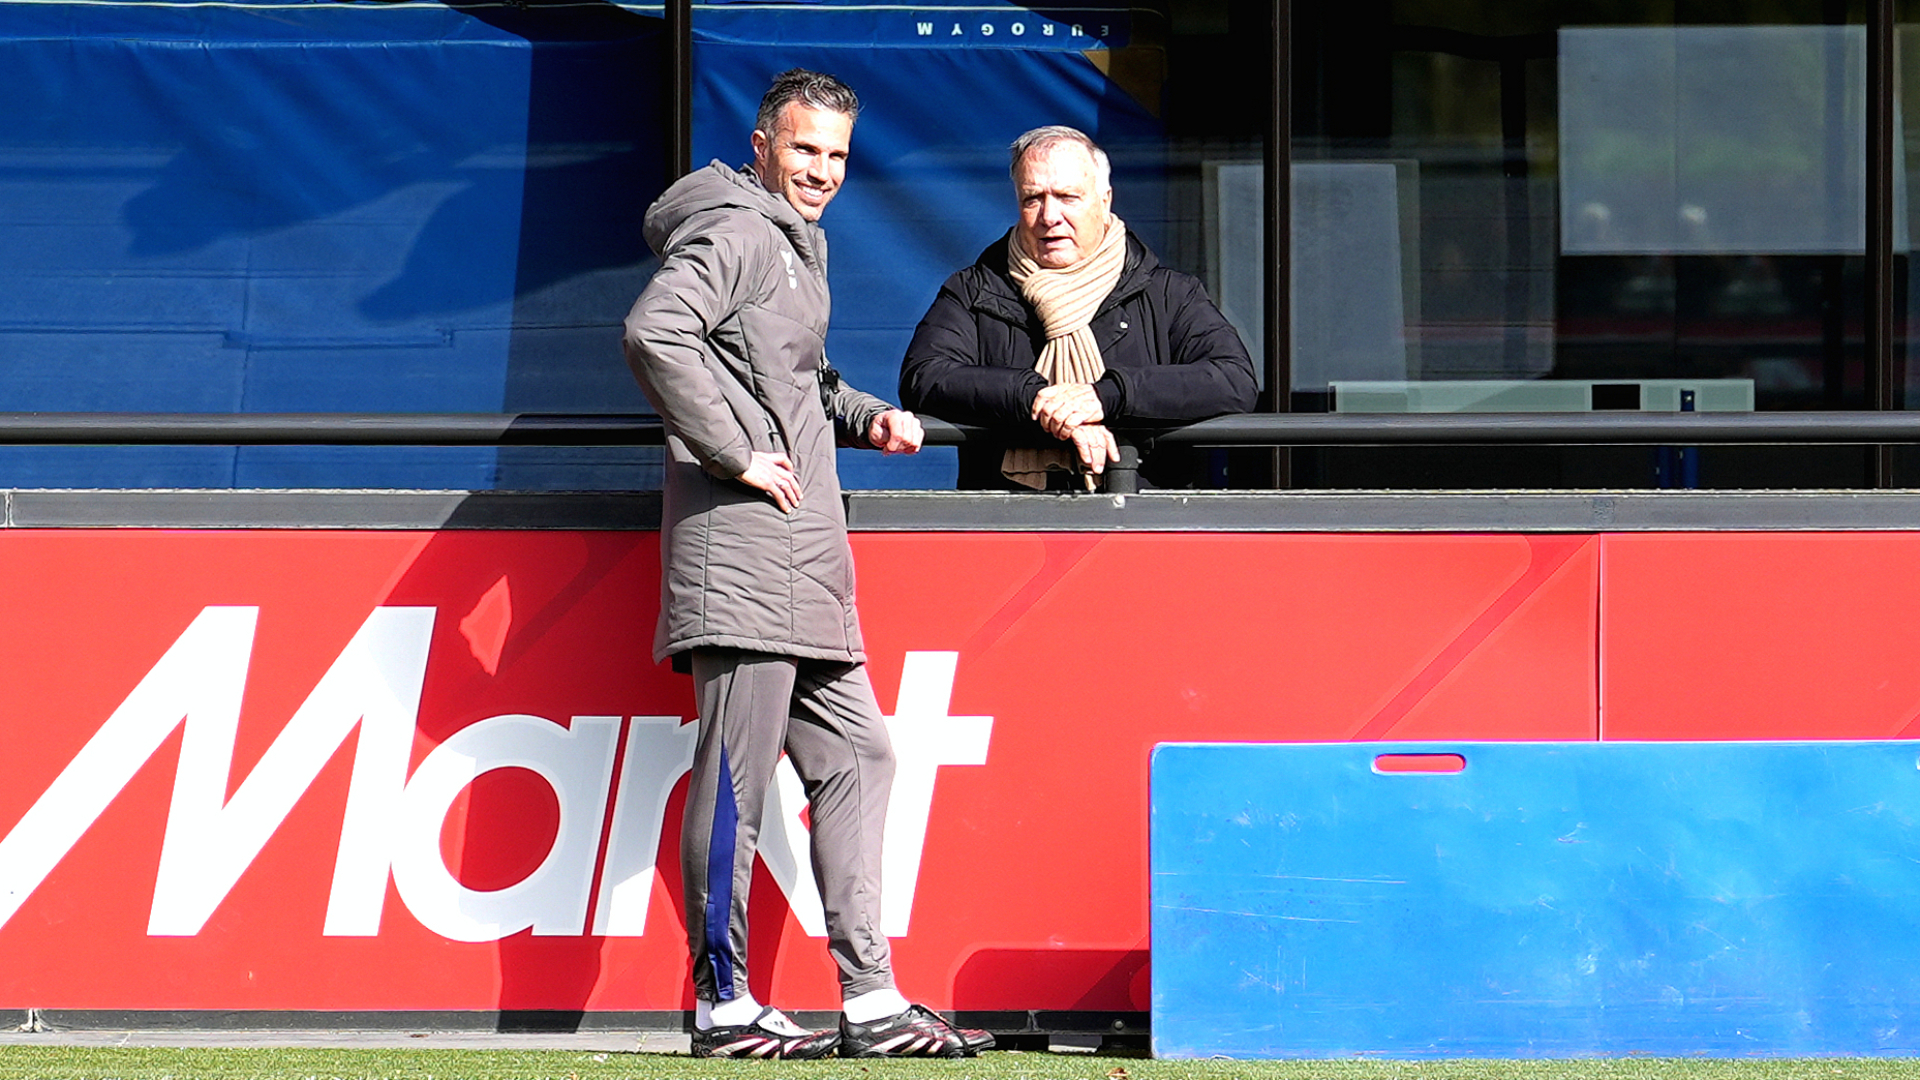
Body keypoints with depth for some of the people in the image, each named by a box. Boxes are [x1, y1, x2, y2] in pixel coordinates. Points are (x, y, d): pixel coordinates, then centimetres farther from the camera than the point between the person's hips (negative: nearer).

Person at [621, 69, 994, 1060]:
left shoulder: (795, 244, 22)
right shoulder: (735, 233, -9)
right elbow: (653, 333, -25)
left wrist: (864, 419, 16)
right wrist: (735, 455, -21)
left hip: (803, 555, 11)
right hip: (740, 544, -11)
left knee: (854, 758, 9)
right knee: (737, 774, -8)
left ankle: (871, 1001, 10)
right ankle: (723, 1007, -4)